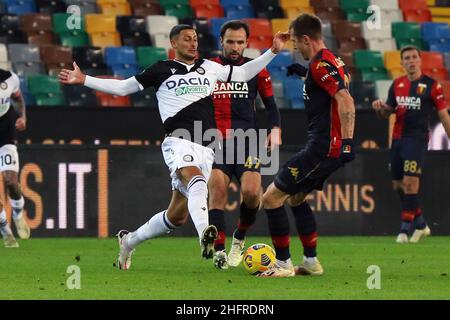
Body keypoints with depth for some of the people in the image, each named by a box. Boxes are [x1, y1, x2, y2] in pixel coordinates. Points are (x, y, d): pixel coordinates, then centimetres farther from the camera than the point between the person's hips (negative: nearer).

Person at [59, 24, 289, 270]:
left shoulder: (209, 68, 20)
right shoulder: (162, 70, 9)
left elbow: (243, 73, 26)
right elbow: (122, 88, 13)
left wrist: (273, 51, 20)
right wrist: (83, 80, 7)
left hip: (205, 148, 5)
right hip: (178, 141, -5)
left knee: (177, 216, 6)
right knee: (197, 182, -37)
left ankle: (129, 241, 27)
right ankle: (204, 234, -58)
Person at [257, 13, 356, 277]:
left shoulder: (320, 64, -16)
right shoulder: (333, 62, 15)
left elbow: (345, 100, -27)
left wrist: (346, 140, -31)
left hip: (323, 147, -11)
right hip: (332, 146, 11)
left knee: (272, 197, -6)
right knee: (295, 197, 26)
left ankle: (284, 264, -1)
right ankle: (311, 262, 25)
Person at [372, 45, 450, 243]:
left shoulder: (431, 86, -3)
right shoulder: (397, 84, 11)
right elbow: (388, 112, 19)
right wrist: (380, 108, -3)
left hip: (417, 138, -6)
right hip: (397, 138, 6)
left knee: (410, 182, -15)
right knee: (398, 185, 9)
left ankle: (404, 230, -11)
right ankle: (420, 224, 24)